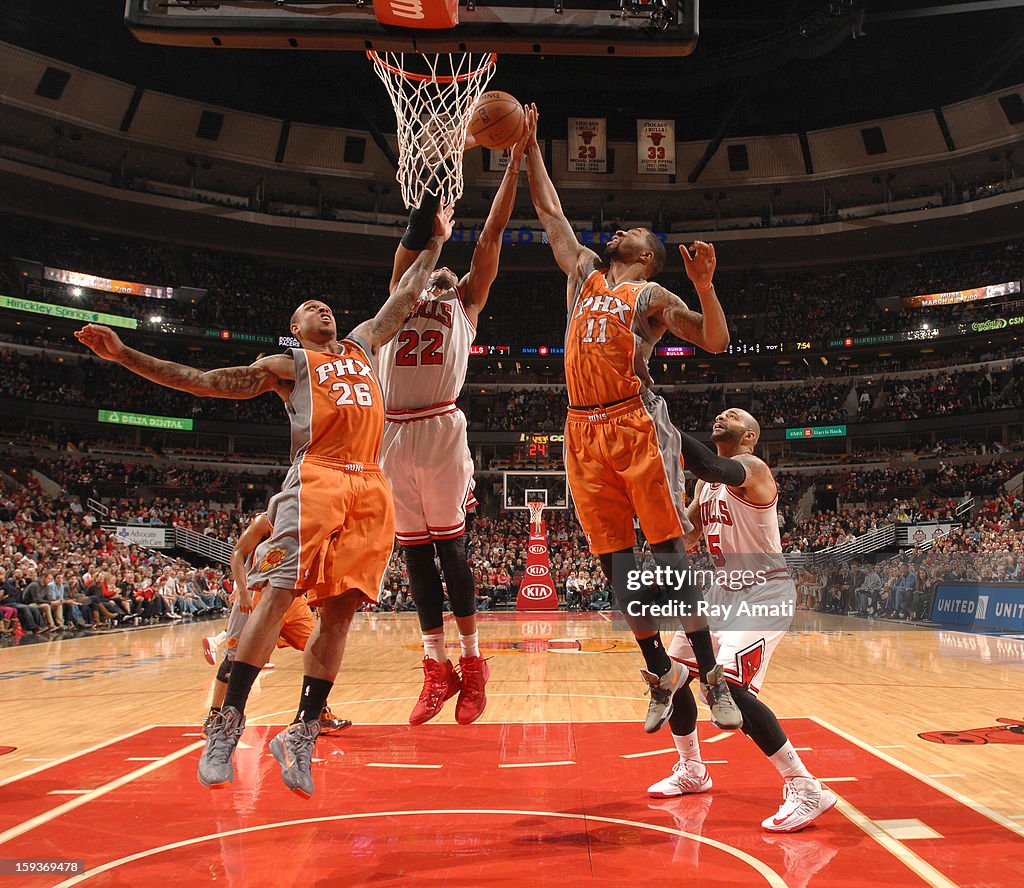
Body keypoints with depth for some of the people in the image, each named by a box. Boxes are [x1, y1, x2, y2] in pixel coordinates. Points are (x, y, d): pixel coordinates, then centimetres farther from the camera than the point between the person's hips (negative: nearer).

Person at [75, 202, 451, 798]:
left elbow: (407, 295, 35)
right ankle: (229, 723, -2)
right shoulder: (287, 366, 16)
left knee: (341, 609, -2)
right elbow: (203, 381, 11)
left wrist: (437, 244, 37)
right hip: (316, 480, -4)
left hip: (371, 487, 4)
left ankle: (303, 734, 5)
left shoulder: (365, 344, 28)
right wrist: (124, 355, 5)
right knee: (278, 594, -13)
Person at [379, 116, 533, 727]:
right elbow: (418, 234, 20)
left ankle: (471, 662, 11)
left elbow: (492, 233, 16)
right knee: (416, 551, 5)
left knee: (450, 545, -2)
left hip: (441, 429, -4)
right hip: (394, 431, 4)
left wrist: (516, 160, 17)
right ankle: (437, 668, 15)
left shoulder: (466, 306, 18)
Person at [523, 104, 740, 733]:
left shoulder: (652, 296, 7)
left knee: (669, 550, -6)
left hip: (636, 424, -5)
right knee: (615, 559, 4)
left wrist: (704, 285, -17)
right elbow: (550, 212, 27)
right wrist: (530, 148, 28)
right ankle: (659, 670, 18)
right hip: (584, 429, 5)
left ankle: (712, 674, 4)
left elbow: (716, 341, -2)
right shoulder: (583, 272, 21)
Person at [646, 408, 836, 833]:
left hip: (763, 593, -9)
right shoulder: (706, 482, 10)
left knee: (732, 689, -23)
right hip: (724, 588, 9)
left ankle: (807, 790, -8)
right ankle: (692, 771, 32)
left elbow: (710, 466, -41)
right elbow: (686, 535, 13)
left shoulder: (751, 468, -18)